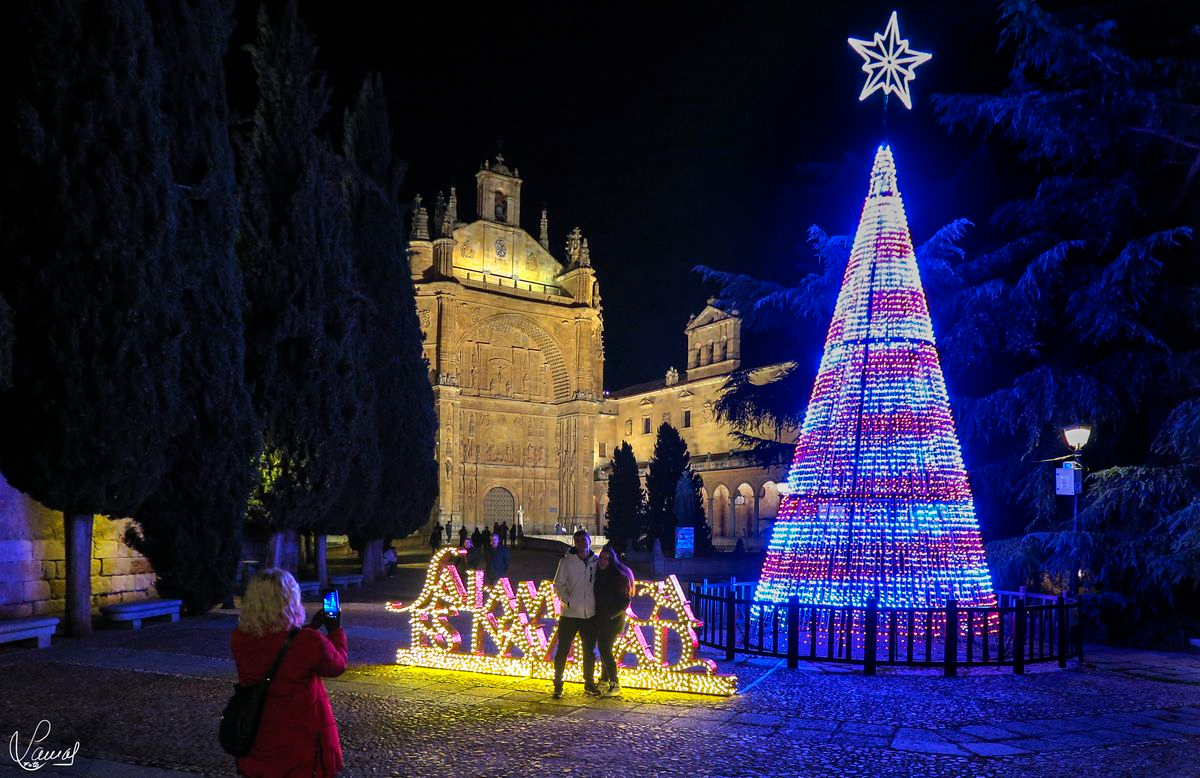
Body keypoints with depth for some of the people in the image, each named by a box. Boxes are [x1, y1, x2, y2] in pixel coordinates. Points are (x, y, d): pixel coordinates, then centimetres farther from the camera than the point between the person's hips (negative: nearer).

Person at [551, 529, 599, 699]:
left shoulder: (596, 561, 2)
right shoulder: (567, 561, -4)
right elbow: (558, 584, -1)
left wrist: (597, 604, 1)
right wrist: (568, 601, -12)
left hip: (590, 615, 2)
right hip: (570, 614, -2)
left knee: (589, 651, 13)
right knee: (562, 650, 1)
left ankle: (589, 684, 27)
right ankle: (558, 684, 13)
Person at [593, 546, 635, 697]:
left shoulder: (619, 576, -11)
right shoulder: (598, 574, 8)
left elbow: (625, 600, -11)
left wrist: (609, 615, -14)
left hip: (612, 620, -7)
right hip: (600, 619, 7)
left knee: (605, 650, -11)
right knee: (603, 649, 13)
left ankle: (615, 685, -6)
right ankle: (604, 680, 26)